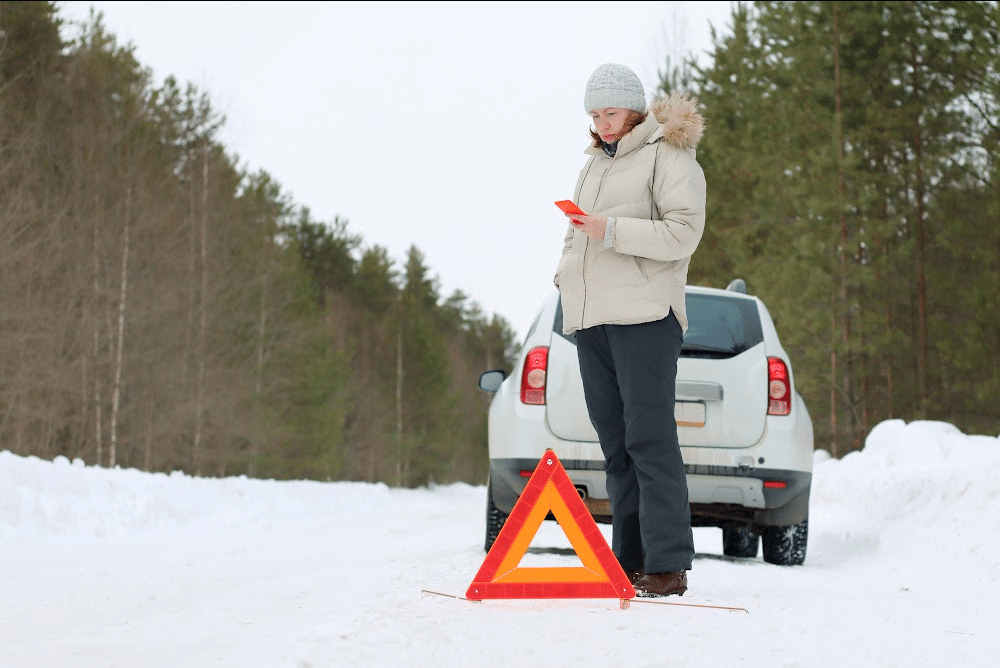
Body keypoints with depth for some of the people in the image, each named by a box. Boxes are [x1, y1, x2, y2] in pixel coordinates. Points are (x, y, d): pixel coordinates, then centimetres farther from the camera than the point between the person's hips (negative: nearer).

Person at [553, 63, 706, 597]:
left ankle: (667, 564, -12)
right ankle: (629, 560, 9)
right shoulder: (595, 162, 24)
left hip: (644, 313, -8)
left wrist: (613, 231, -17)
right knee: (614, 440, 6)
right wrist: (567, 275, 14)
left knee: (649, 437, -12)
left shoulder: (667, 155, -2)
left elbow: (683, 232, -12)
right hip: (590, 315, 8)